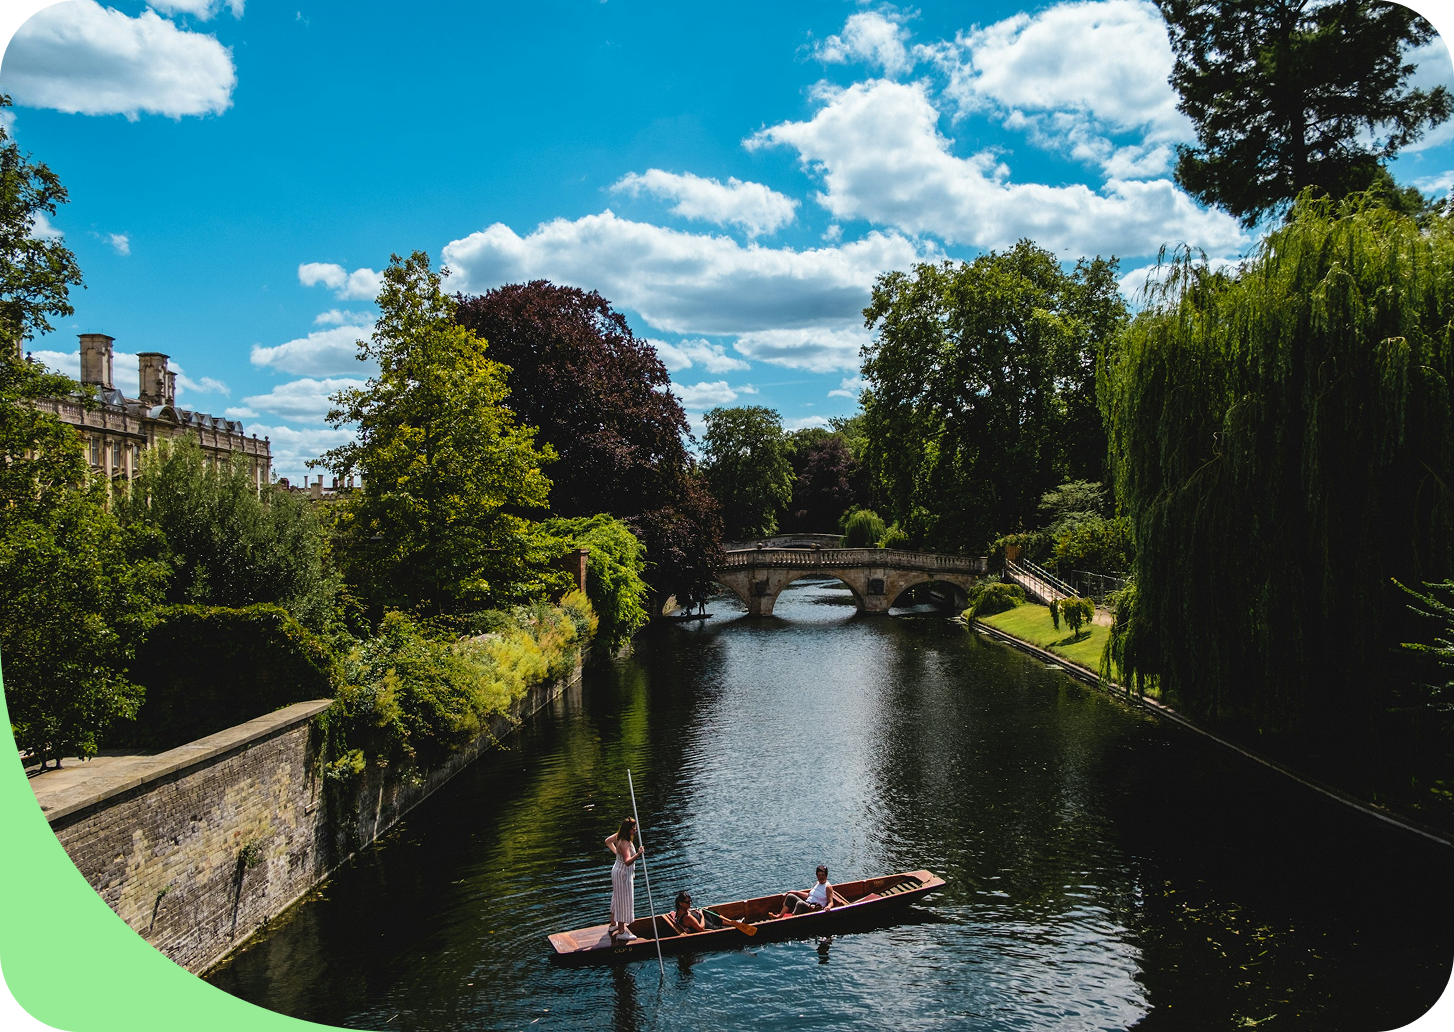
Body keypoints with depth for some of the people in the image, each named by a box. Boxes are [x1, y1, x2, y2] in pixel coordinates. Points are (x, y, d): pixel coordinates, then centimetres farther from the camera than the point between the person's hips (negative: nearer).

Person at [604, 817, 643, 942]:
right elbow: (627, 861, -44)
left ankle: (613, 924, 41)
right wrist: (638, 854, -56)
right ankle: (621, 932, 7)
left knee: (617, 897, 24)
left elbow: (608, 841, 18)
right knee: (624, 900, -1)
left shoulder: (618, 836, -2)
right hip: (623, 874, -10)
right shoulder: (624, 843, -32)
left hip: (617, 870, 10)